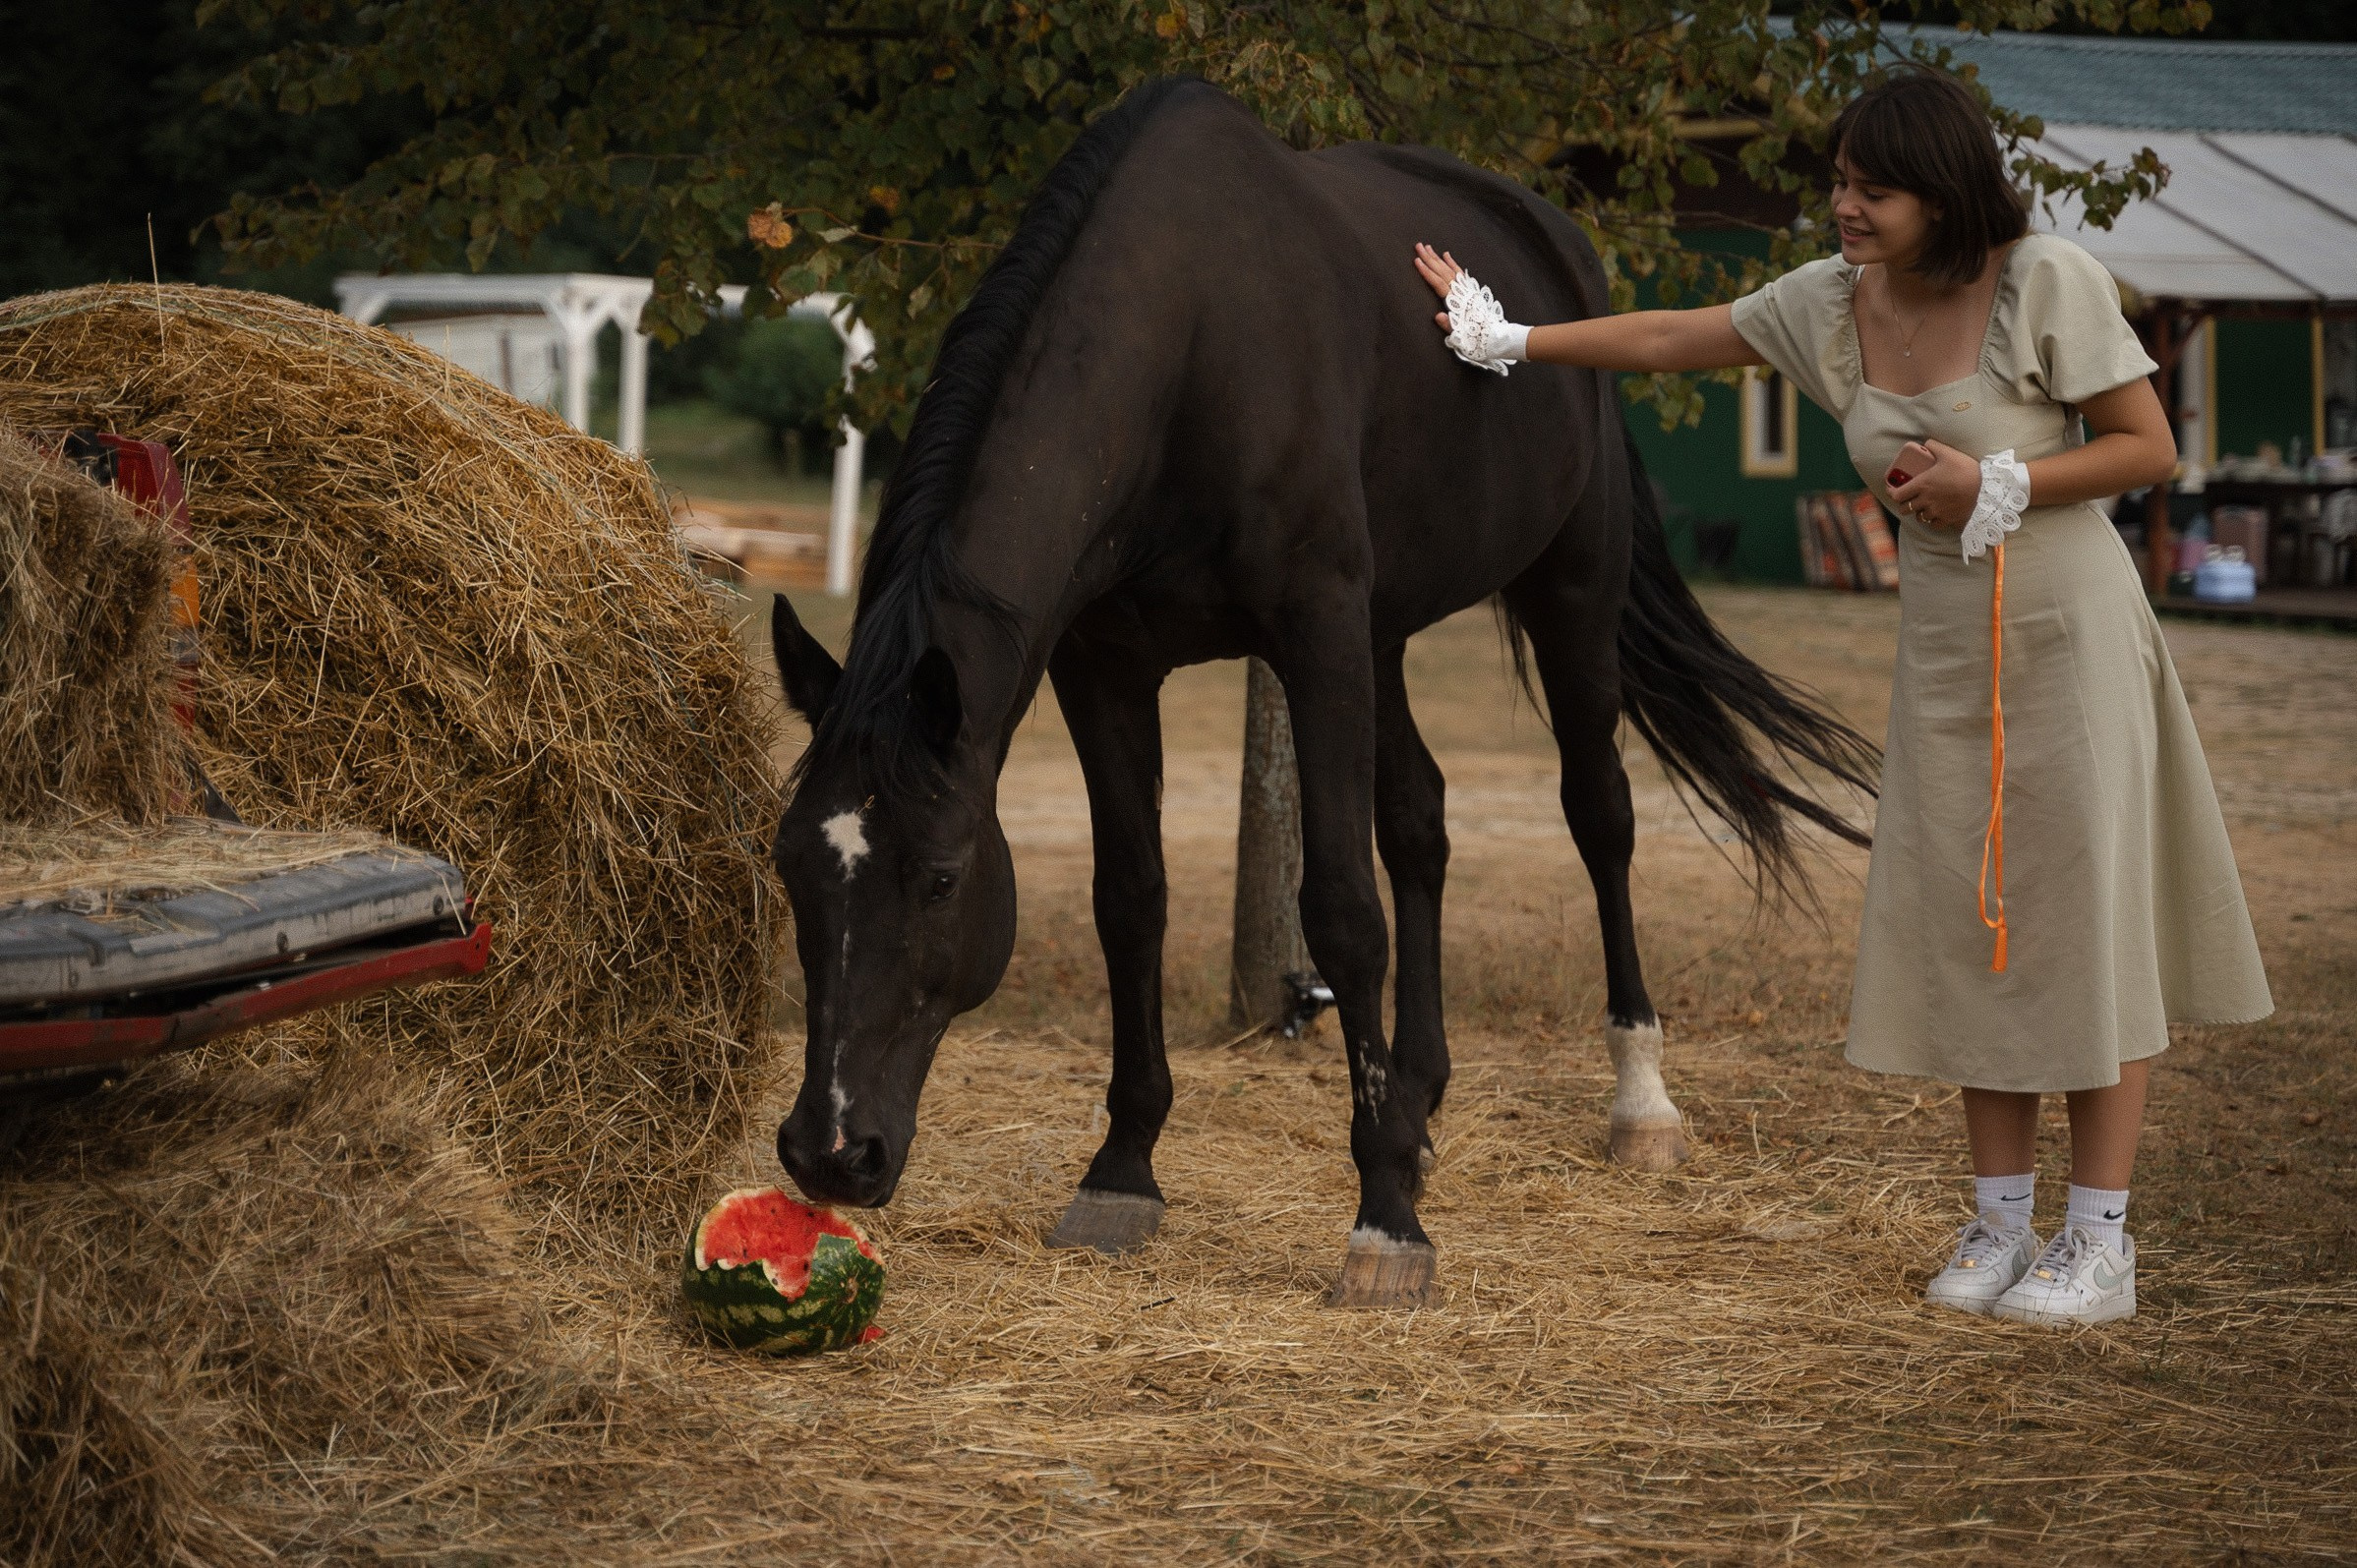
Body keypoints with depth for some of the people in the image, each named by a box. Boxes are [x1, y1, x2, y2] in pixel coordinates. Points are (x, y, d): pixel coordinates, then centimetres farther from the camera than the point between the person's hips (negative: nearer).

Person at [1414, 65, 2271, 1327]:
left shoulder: (2049, 285, -13)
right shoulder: (1828, 303, 1)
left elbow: (2149, 450, -9)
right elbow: (1664, 339, 12)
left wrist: (1994, 485, -18)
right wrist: (1506, 339, 13)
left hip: (2066, 641, -5)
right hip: (1944, 655, 5)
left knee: (2079, 926, -3)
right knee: (1963, 930, 5)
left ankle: (2099, 1244, 3)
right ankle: (2002, 1220, 16)